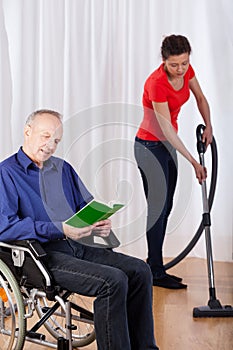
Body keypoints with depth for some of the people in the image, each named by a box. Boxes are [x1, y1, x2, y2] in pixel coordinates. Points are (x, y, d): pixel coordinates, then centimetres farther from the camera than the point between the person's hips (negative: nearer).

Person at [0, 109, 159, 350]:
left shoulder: (63, 168, 20)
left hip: (78, 246, 8)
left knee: (139, 270, -8)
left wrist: (101, 224, -1)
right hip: (43, 254, -8)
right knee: (112, 281, -26)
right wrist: (61, 230, -21)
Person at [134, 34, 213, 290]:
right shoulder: (156, 83, -28)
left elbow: (200, 98, 12)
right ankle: (156, 272, 3)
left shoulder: (186, 71, -5)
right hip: (150, 145, -8)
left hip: (167, 144, 8)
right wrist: (194, 163, -26)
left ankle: (154, 266, 19)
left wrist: (208, 126, -5)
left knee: (165, 207, 10)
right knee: (157, 208, -6)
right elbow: (167, 129, -27)